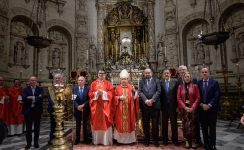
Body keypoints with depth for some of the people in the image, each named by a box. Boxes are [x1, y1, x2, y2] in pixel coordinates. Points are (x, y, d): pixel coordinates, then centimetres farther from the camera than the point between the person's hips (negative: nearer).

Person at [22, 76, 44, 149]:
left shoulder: (40, 89, 2)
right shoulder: (26, 89, 2)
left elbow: (41, 98, -15)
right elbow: (24, 99, -15)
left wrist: (32, 98, -15)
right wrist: (36, 98, -20)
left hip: (37, 110, 0)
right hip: (28, 110, 0)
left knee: (37, 127, 9)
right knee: (28, 128, 8)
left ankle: (36, 142, 22)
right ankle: (28, 143, 20)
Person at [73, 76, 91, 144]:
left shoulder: (88, 88, -3)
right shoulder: (75, 88, 3)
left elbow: (89, 99, -7)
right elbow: (74, 99, -2)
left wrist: (83, 105, -15)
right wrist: (77, 106, -15)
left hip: (85, 109, -1)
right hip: (77, 109, 2)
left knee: (85, 124, 9)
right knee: (78, 124, 9)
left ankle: (86, 138, 20)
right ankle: (77, 139, 20)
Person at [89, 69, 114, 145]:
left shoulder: (108, 83, 6)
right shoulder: (93, 83, 10)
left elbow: (111, 93, -3)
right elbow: (90, 93, 5)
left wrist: (103, 92, -15)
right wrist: (96, 93, -13)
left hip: (105, 106, -1)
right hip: (96, 105, 2)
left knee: (106, 122, -1)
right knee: (96, 122, 4)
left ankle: (106, 140, 8)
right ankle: (96, 140, 16)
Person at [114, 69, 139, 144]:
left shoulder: (131, 87, 4)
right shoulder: (118, 88, 3)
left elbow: (135, 98, 1)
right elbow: (114, 97, 4)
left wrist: (134, 91, -16)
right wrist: (119, 98, -14)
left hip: (129, 109, 1)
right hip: (120, 109, 0)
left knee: (129, 123, 5)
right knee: (120, 123, 3)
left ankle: (130, 139, 17)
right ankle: (120, 139, 16)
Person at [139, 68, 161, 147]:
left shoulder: (156, 80, 8)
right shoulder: (141, 81, 11)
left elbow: (158, 91, -3)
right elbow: (140, 92, 0)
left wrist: (152, 100, -13)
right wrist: (146, 100, -14)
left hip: (155, 105, -1)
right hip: (144, 105, 1)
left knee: (155, 124, 4)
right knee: (145, 124, 8)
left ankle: (155, 140, 17)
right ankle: (146, 140, 21)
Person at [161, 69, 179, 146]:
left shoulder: (175, 81, 0)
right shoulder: (160, 82, 1)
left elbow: (177, 94, -2)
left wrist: (177, 105, -6)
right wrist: (160, 104, -7)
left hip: (173, 106, -1)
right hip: (164, 106, 1)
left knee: (174, 123, 9)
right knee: (164, 123, 10)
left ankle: (175, 139, 23)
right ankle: (165, 139, 24)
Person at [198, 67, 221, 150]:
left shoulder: (214, 82, 0)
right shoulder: (198, 83, 4)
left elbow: (217, 95, -7)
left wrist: (209, 105, -13)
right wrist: (202, 104, -10)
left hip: (212, 108, -1)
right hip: (201, 109, 1)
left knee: (212, 128, 6)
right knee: (204, 128, 6)